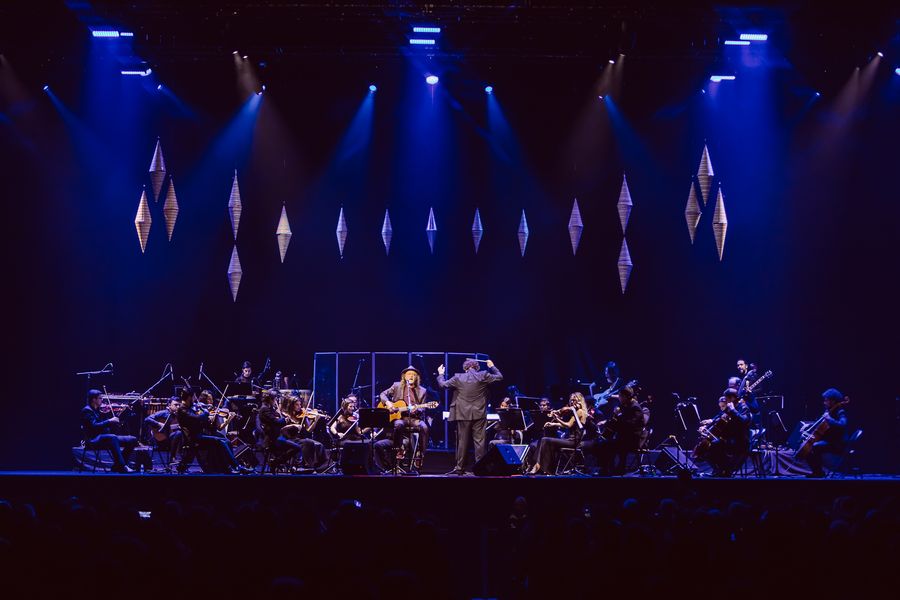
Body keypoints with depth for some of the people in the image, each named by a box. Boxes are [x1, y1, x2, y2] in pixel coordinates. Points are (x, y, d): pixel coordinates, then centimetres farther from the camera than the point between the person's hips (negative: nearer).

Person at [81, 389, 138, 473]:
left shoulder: (99, 410, 19)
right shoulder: (87, 410, -5)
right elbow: (94, 426, -21)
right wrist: (110, 421, -22)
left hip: (105, 438, 9)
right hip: (93, 440, -9)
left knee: (133, 440, -3)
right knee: (112, 438, -40)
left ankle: (117, 465, -7)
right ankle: (122, 467, -39)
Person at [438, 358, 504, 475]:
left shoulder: (458, 378, -3)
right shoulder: (483, 376, -2)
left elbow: (443, 384, 3)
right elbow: (499, 377, 9)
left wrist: (440, 374, 21)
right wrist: (492, 366, 25)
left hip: (463, 414, 0)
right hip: (479, 414, 0)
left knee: (462, 441, 5)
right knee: (479, 441, 2)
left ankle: (460, 468, 7)